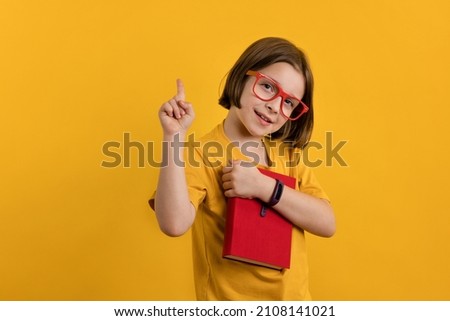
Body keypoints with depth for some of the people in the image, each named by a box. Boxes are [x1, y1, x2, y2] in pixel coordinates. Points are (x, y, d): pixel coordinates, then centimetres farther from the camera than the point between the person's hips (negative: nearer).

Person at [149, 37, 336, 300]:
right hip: (231, 300, -4)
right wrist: (174, 137, -34)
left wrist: (263, 187, -21)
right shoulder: (201, 155, -15)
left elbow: (327, 224, -10)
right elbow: (174, 225, -32)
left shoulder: (286, 153, 1)